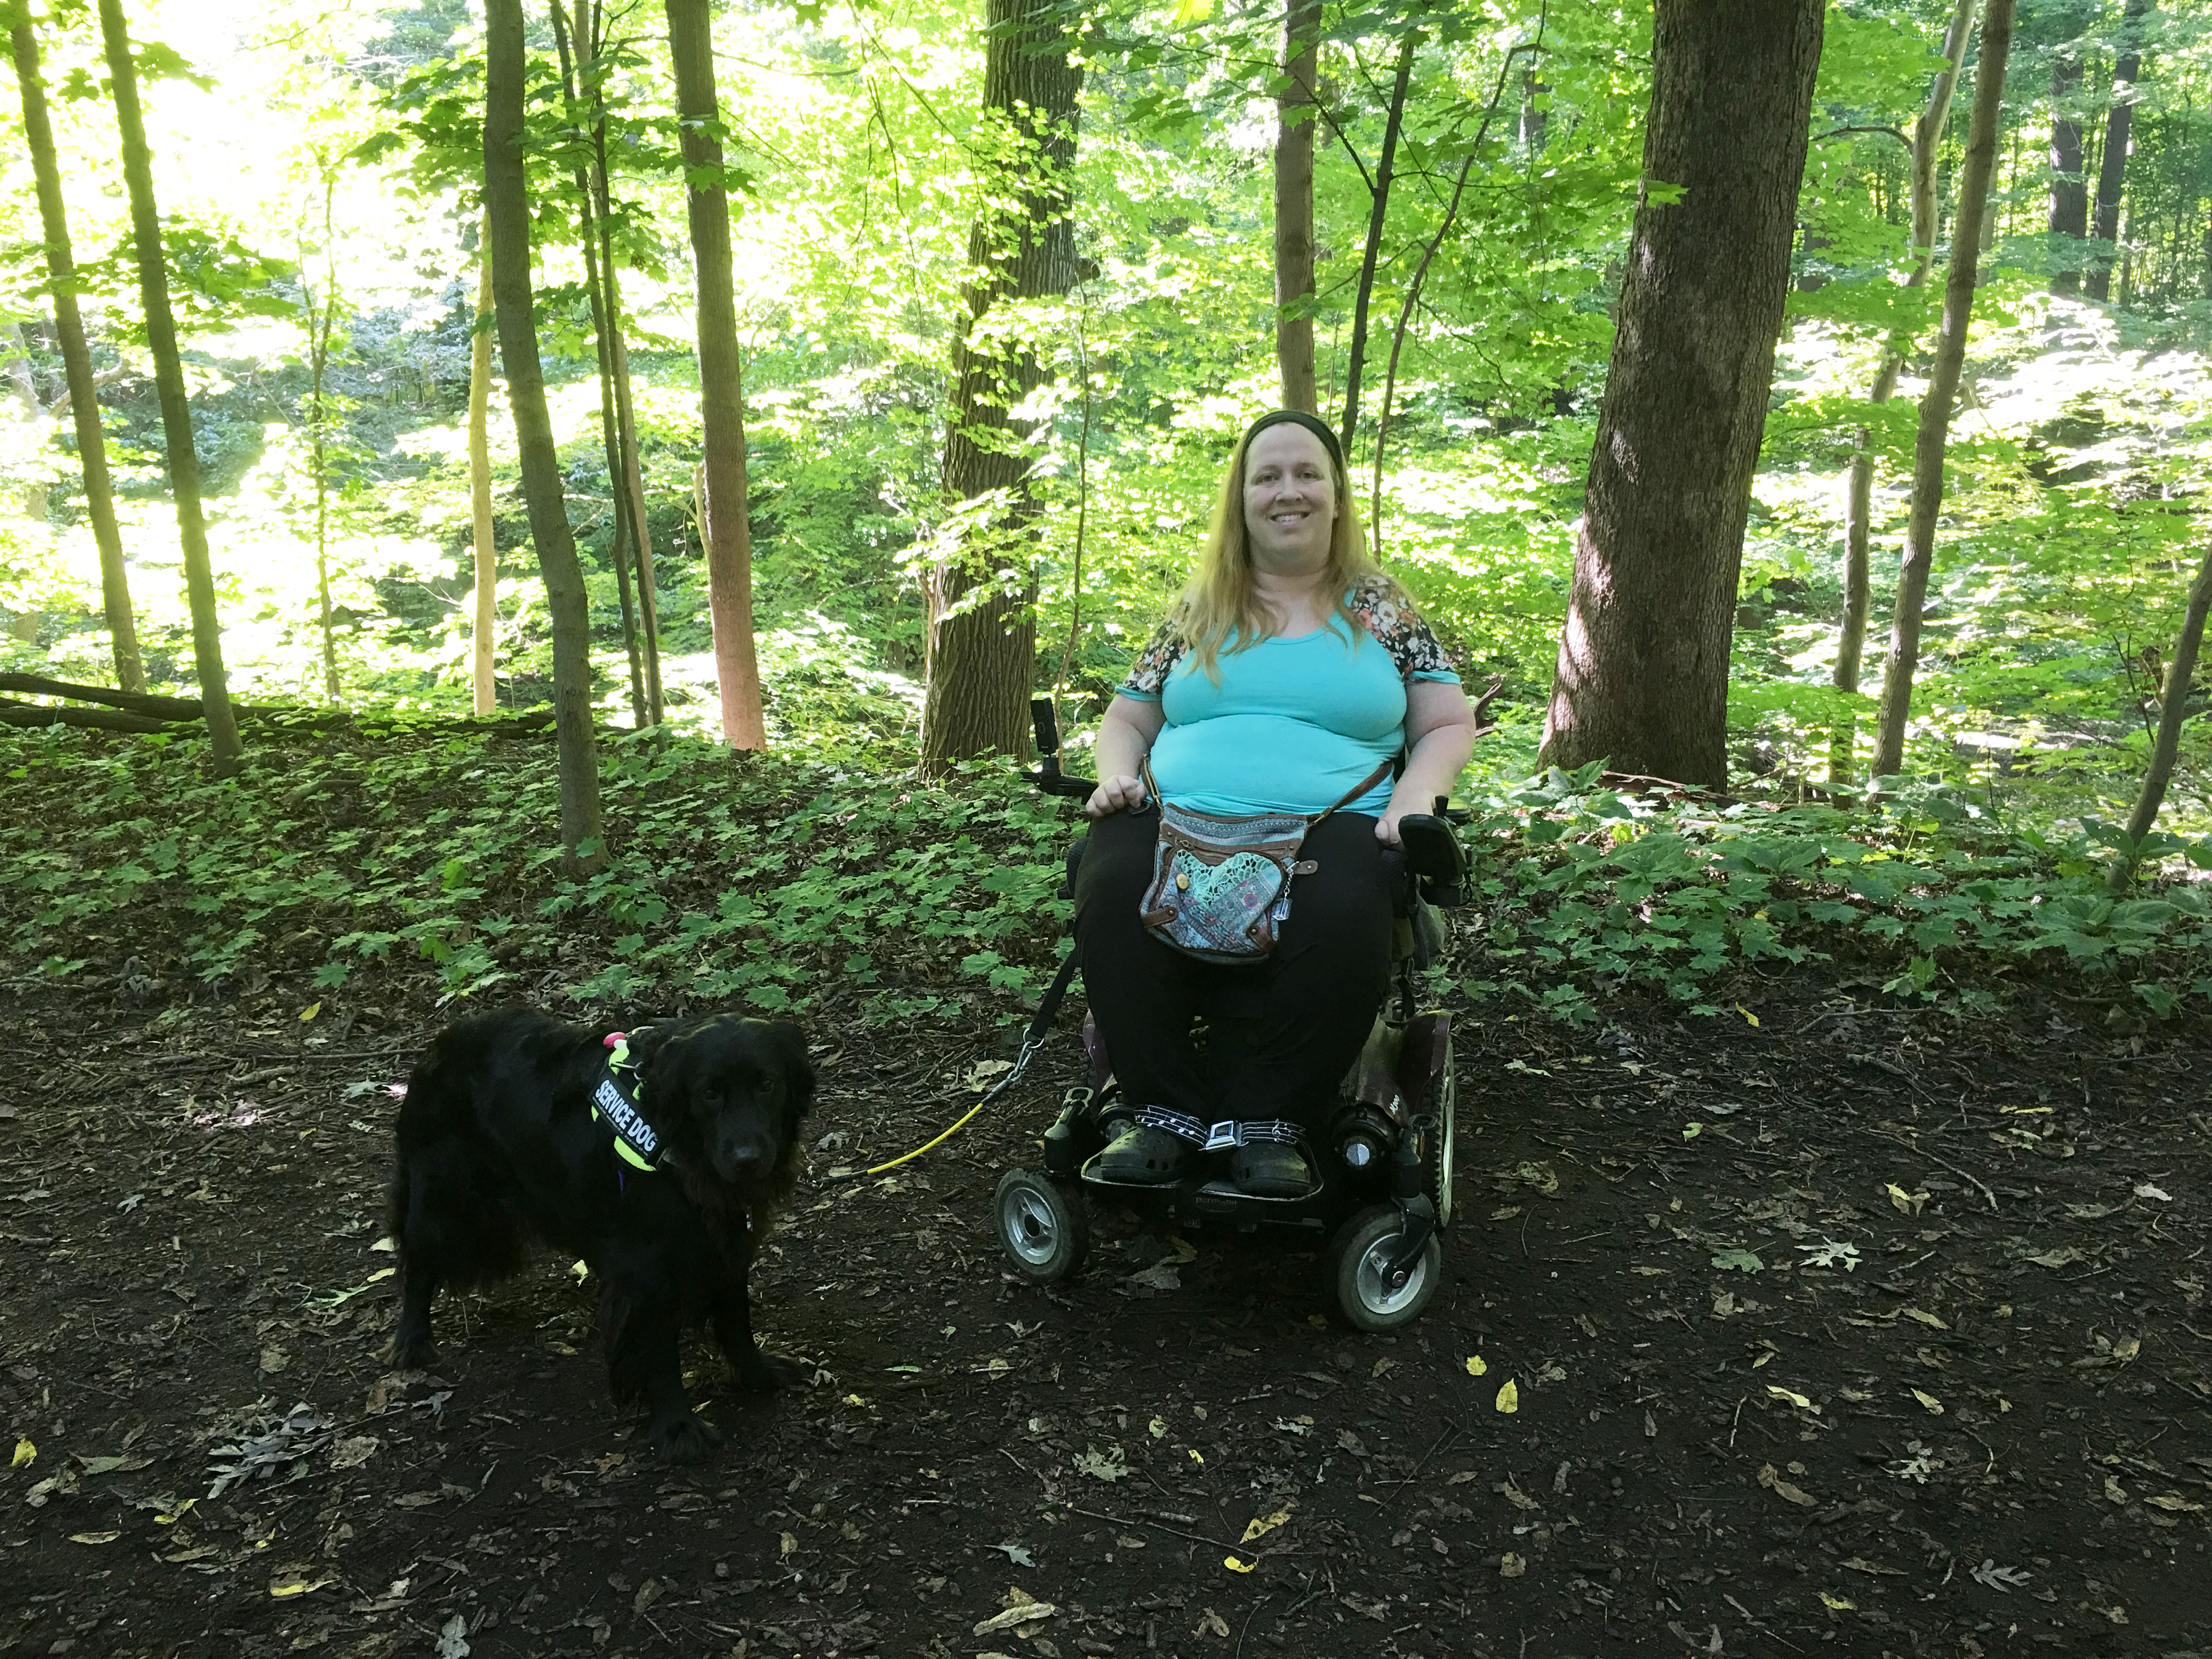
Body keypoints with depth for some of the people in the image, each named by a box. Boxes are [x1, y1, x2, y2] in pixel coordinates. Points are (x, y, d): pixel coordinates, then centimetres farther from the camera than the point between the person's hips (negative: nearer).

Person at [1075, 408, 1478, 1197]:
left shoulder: (1383, 613, 16)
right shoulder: (1195, 613, 20)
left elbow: (1449, 726, 15)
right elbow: (1127, 719, 24)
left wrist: (1415, 794, -6)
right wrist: (1118, 773, 1)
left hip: (1332, 826, -1)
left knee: (1346, 918, -37)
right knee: (1111, 892, -32)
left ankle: (1269, 1121, -21)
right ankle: (1165, 1110, -20)